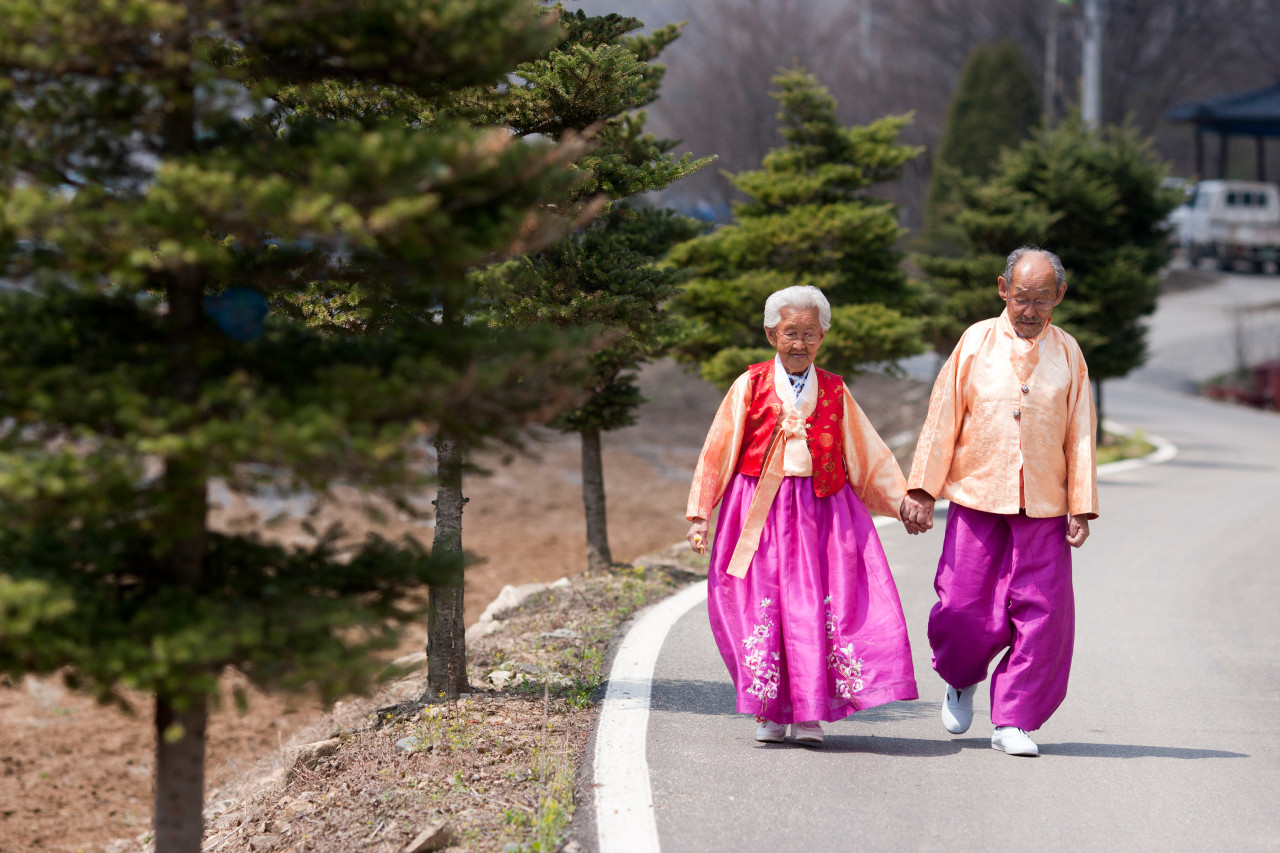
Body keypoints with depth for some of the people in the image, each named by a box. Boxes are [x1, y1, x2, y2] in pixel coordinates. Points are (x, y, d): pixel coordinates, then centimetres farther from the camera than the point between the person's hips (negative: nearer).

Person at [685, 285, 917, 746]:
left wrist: (902, 501, 15)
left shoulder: (834, 392, 9)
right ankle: (769, 712, 8)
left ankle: (810, 712, 2)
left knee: (816, 605, -5)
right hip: (761, 509, -1)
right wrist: (699, 514, 1)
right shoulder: (751, 386, 4)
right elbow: (719, 450, 5)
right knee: (761, 604, -3)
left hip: (822, 510, 1)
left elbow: (868, 453, 17)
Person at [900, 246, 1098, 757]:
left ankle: (1013, 721, 7)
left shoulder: (1067, 353, 7)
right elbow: (943, 418, 4)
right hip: (977, 499, -1)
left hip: (1043, 508, 1)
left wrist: (1082, 509, 2)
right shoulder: (976, 342, 3)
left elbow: (1080, 434, 8)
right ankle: (962, 679, 28)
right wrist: (922, 491, -1)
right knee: (964, 609, -4)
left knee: (1042, 615, -4)